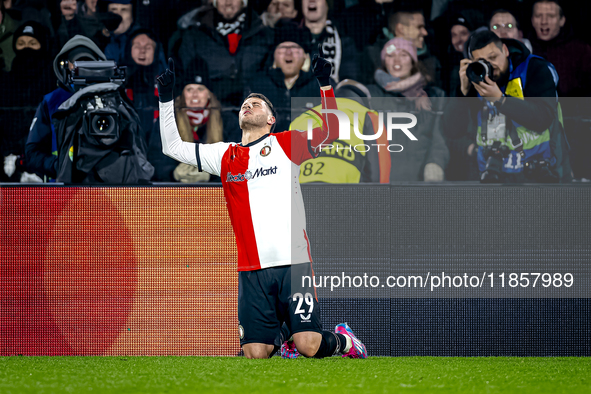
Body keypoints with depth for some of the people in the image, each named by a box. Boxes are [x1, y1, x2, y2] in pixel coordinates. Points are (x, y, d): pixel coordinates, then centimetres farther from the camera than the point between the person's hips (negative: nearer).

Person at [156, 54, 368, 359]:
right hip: (252, 270, 3)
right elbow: (172, 146, 21)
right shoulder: (226, 156, 16)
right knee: (255, 352, -4)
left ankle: (342, 341, 18)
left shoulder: (285, 144, 9)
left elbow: (330, 132, 0)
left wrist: (324, 85, -8)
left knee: (308, 346, -14)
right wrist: (166, 98, 13)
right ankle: (281, 334, 29)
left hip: (294, 262, -3)